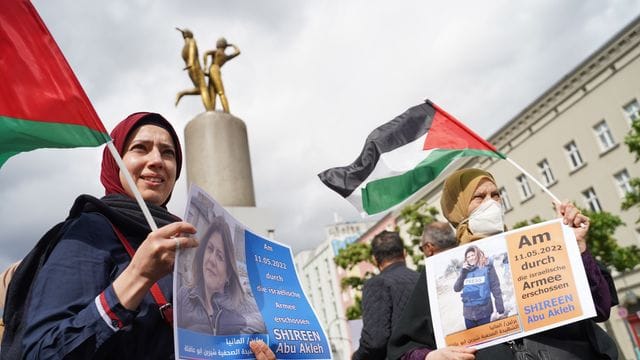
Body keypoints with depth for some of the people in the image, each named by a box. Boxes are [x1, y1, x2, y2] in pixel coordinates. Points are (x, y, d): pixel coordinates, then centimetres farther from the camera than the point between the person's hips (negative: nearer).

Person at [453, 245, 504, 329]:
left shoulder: (487, 267, 0)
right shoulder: (465, 270, 10)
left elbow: (495, 287, -2)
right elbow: (456, 289, 7)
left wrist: (500, 306, -7)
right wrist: (463, 273, -3)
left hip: (484, 311, -4)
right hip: (469, 312, 4)